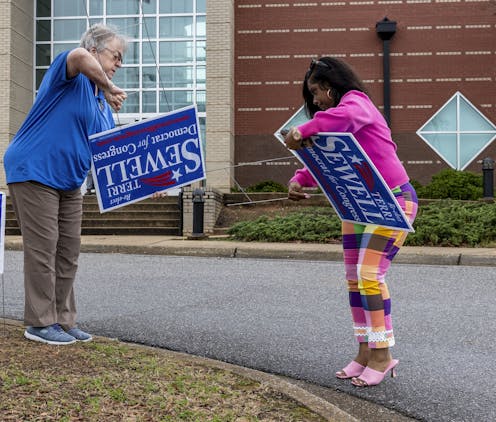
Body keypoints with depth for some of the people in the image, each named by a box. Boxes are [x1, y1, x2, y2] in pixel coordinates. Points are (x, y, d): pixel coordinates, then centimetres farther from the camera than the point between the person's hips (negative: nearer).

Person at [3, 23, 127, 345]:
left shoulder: (102, 102, 16)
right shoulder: (71, 77, -8)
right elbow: (79, 56, -34)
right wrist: (109, 87, -21)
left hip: (69, 182, 9)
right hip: (33, 172, -9)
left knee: (69, 251, 8)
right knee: (43, 247, -6)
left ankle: (64, 320, 16)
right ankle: (40, 323, 2)